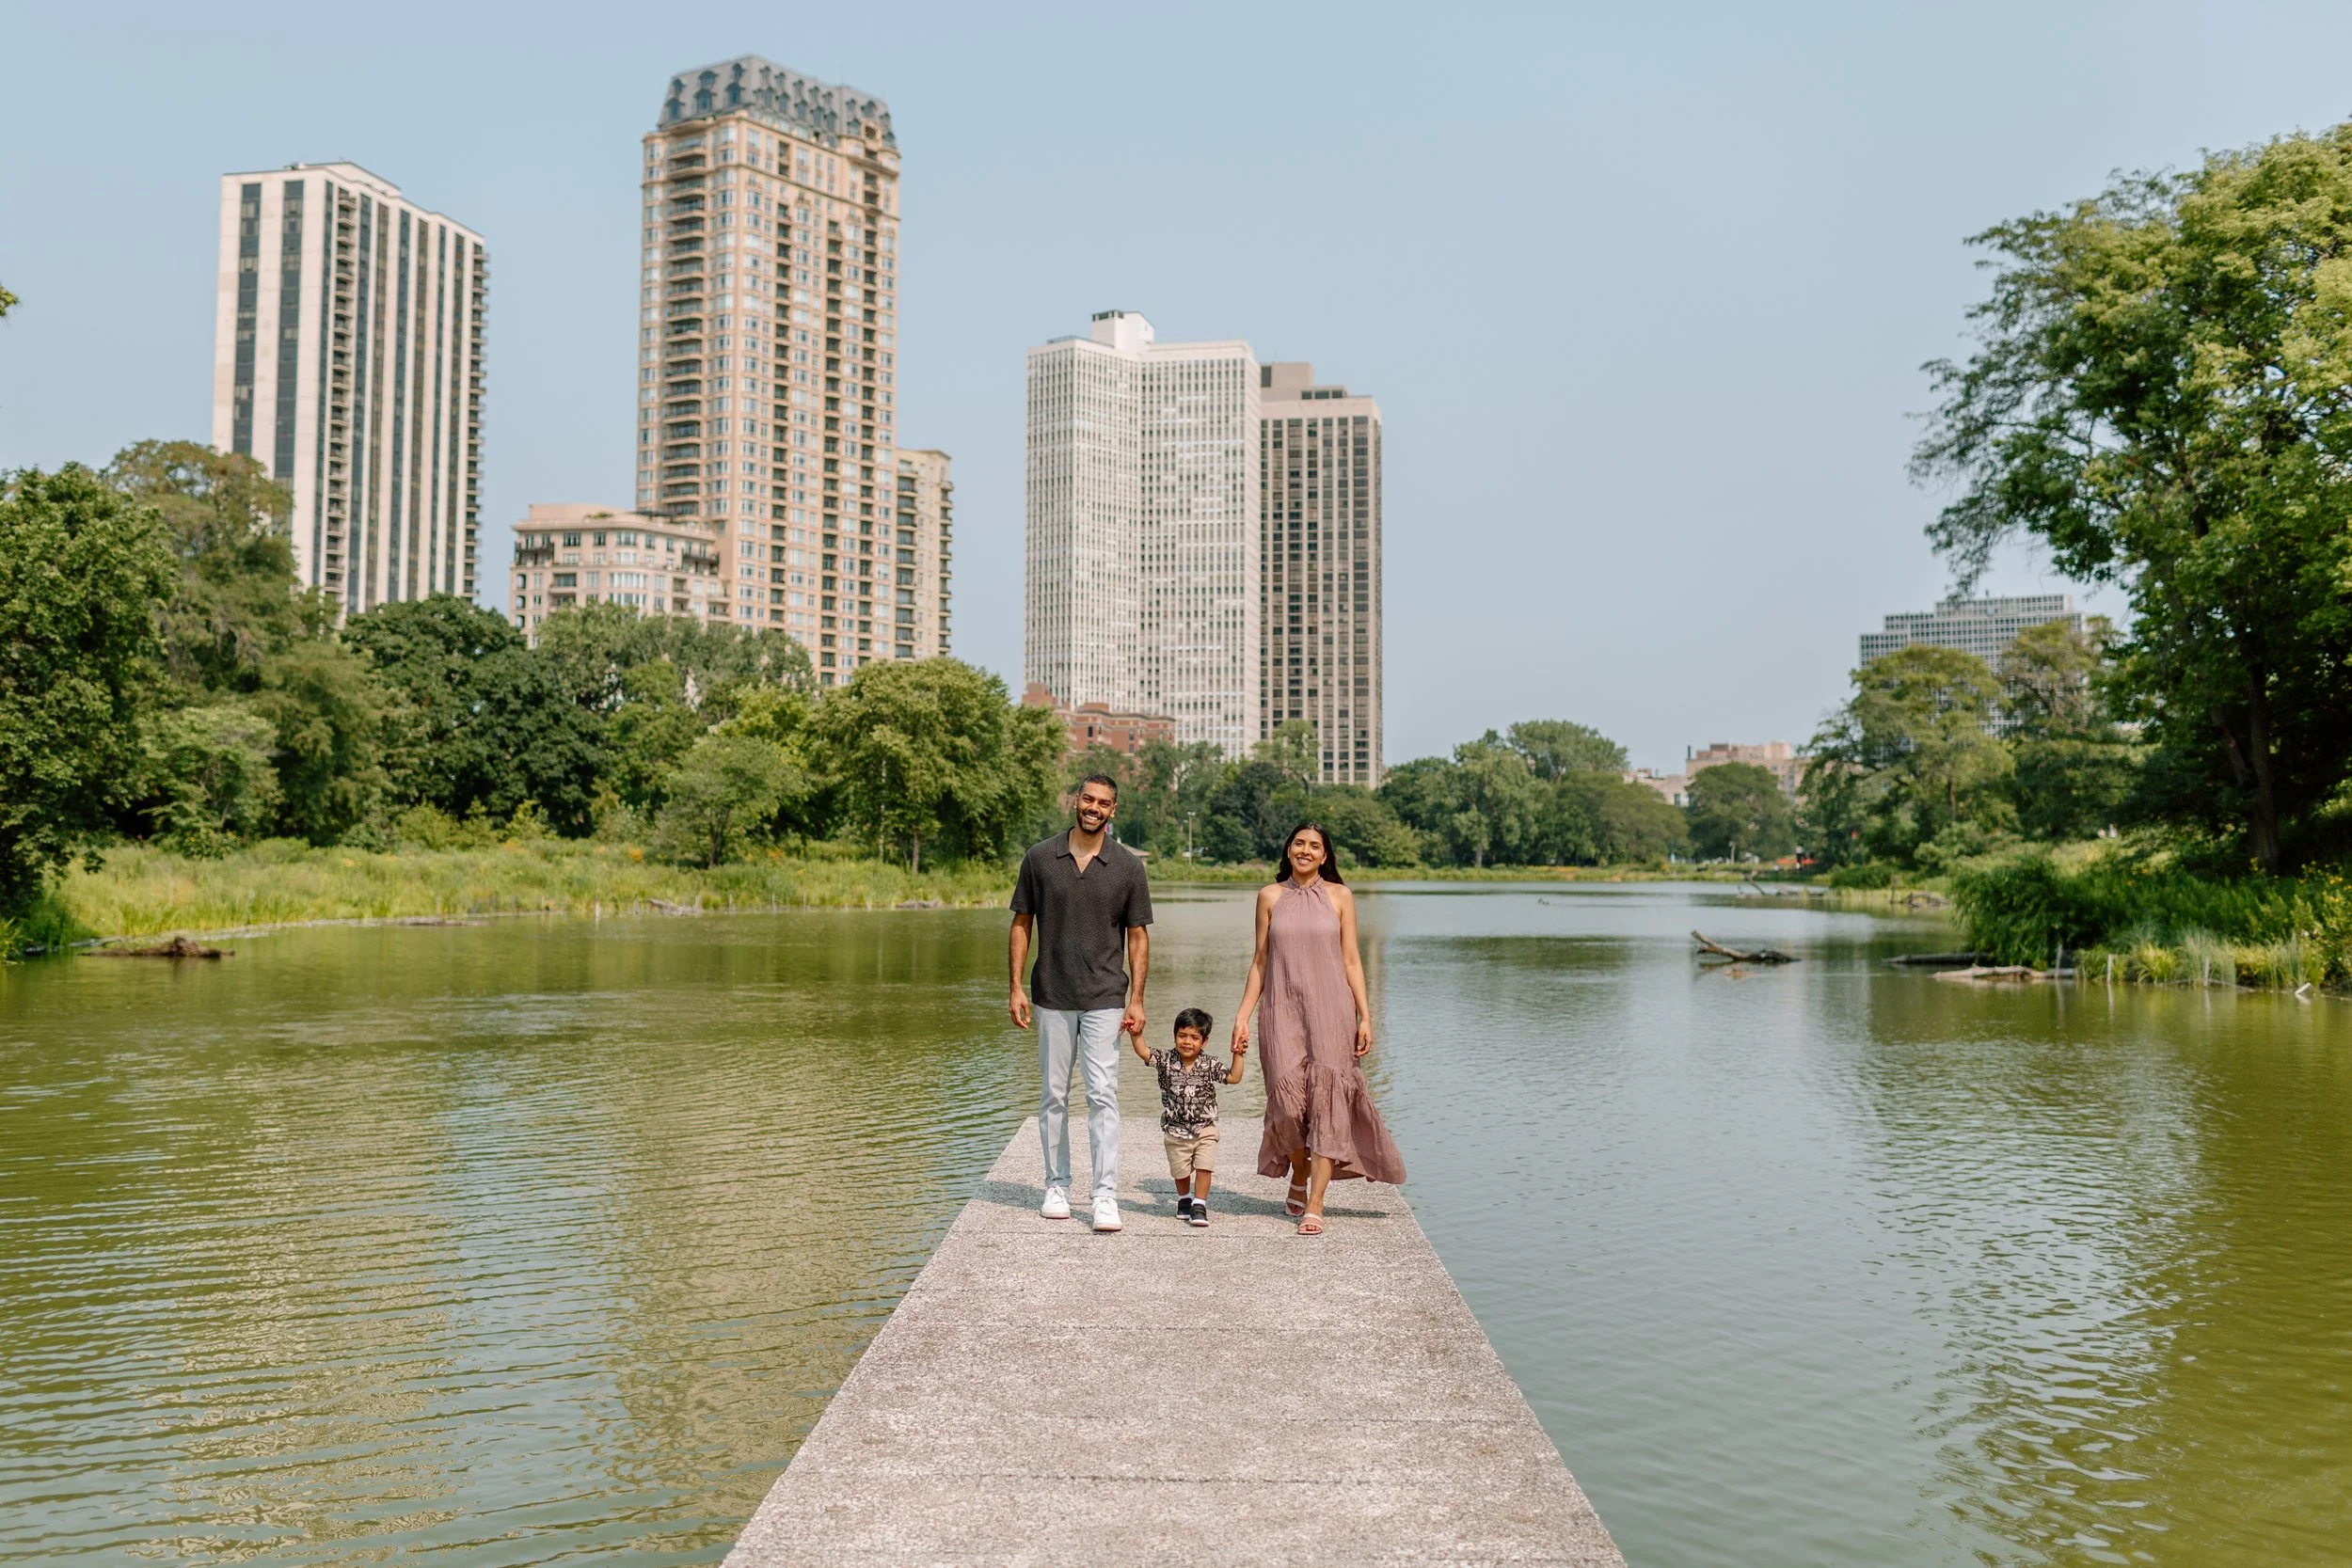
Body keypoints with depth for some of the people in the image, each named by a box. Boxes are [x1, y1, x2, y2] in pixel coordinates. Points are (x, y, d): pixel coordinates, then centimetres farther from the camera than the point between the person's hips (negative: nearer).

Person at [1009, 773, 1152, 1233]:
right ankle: (1057, 1186, 20)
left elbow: (1138, 935, 4)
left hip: (1104, 998, -1)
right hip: (1052, 997, 2)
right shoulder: (1040, 857, 2)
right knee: (1053, 1096, 9)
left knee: (1103, 1095, -7)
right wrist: (1016, 987, 0)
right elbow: (1022, 923, 7)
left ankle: (1106, 1195, -5)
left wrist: (1136, 998, -3)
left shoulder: (1128, 866, 1)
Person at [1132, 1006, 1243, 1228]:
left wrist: (1237, 1055, -15)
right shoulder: (1166, 1061, -7)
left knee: (1204, 1168, -11)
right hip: (1176, 1131, 1)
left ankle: (1199, 1206, 0)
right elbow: (1143, 1052, -12)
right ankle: (1184, 1200, 38)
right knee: (1180, 1171, 14)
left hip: (1205, 1129, -1)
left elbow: (1234, 1078, -6)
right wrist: (1136, 1033, -27)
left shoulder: (1209, 1066, -7)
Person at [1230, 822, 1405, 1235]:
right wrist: (1242, 1015, 4)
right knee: (1288, 1097, -8)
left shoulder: (1339, 896, 6)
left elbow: (1351, 960, 5)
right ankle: (1299, 1179, 20)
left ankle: (1314, 1204, -4)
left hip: (1330, 1011, 0)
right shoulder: (1270, 897, 8)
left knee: (1326, 1100, -7)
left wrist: (1365, 1016, -1)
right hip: (1282, 1012, 1)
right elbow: (1260, 960, 10)